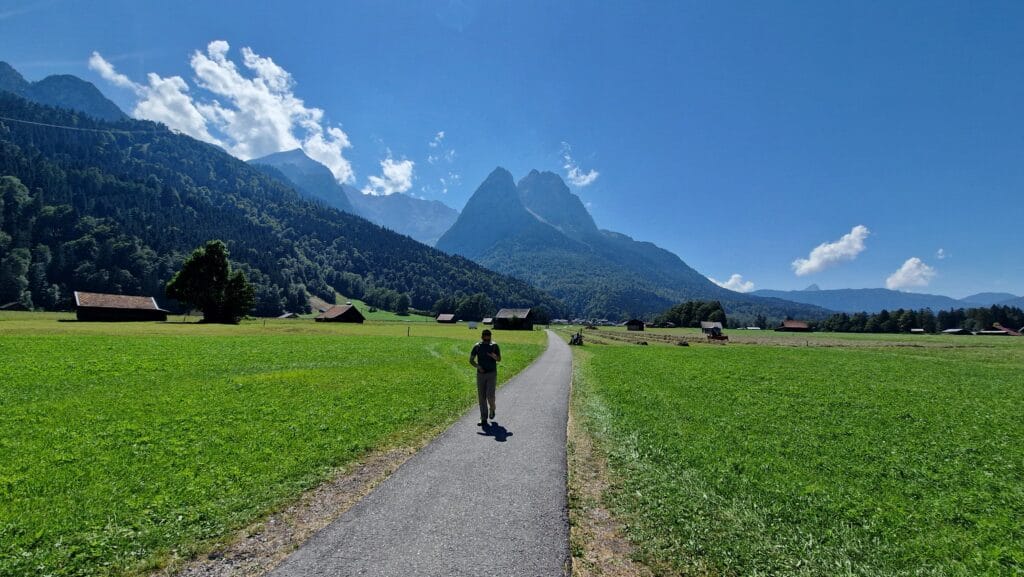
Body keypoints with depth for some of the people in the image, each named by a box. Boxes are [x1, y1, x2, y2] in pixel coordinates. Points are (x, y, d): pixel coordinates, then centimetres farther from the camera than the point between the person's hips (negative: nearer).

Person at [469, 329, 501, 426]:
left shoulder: (494, 346, -1)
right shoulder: (477, 346, 0)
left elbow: (499, 359, 4)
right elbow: (471, 360, 1)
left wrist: (495, 357, -19)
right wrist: (478, 366, -16)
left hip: (492, 374, -2)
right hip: (480, 374, 2)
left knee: (490, 395, -10)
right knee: (481, 397, 4)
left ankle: (492, 409, 23)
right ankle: (483, 419, 13)